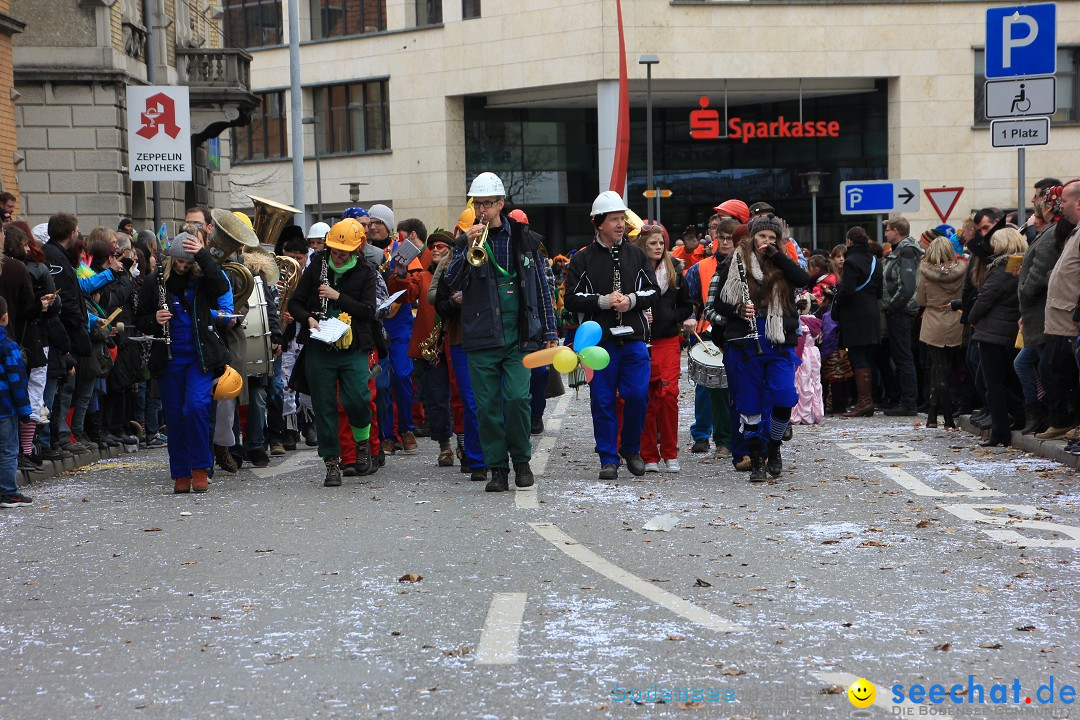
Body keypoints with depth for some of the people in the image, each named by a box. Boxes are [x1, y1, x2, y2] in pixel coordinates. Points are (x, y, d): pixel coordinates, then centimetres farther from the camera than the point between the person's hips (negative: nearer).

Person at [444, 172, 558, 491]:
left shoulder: (524, 239, 8)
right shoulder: (465, 241, 8)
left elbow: (541, 287, 12)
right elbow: (452, 283, -6)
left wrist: (550, 332, 9)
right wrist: (469, 249, -18)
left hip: (518, 335, -1)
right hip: (481, 338, 1)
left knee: (517, 397, -13)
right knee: (487, 405, 1)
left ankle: (522, 460, 7)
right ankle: (497, 468, 12)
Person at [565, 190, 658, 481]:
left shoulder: (636, 255, 10)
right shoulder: (583, 259, 3)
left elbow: (653, 292, 9)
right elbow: (572, 300, -2)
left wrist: (632, 300, -10)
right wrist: (603, 301, -15)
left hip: (633, 338, 2)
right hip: (599, 340, -1)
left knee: (638, 395, -4)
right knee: (603, 400, 1)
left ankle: (631, 449, 18)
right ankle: (608, 459, 9)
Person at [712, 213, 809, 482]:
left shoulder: (782, 264, 11)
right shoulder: (735, 262, 6)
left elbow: (803, 279, -9)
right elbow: (719, 302, 7)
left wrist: (776, 254, -7)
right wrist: (737, 309, -13)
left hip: (780, 342, 1)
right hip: (744, 343, -1)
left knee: (784, 399, -11)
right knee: (750, 404, 2)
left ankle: (773, 448, 13)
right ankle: (756, 460, 13)